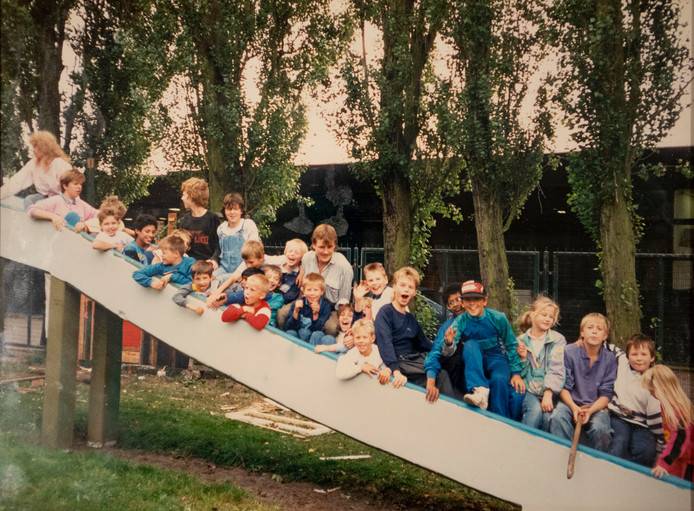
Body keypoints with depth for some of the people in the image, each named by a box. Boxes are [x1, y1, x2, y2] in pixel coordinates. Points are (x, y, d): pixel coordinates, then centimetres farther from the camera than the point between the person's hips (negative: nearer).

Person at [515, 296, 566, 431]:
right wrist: (522, 358, -9)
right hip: (528, 390, 1)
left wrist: (548, 394, -22)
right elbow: (521, 373, 11)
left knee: (547, 415, -29)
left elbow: (556, 370, -9)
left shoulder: (557, 340, 2)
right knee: (535, 410, -30)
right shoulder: (521, 340, 8)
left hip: (549, 391, -1)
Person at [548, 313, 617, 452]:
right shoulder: (569, 352, -3)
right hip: (570, 403, 0)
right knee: (557, 418, -33)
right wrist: (574, 407, -20)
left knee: (600, 428, -31)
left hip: (597, 406, 1)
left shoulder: (609, 358, 1)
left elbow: (606, 394, -1)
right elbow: (564, 387, -3)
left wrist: (590, 411, -18)